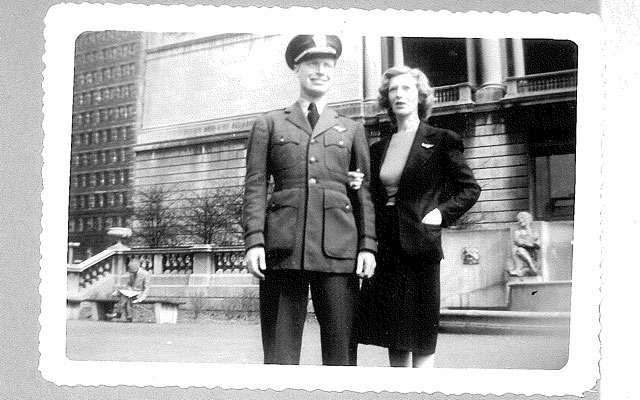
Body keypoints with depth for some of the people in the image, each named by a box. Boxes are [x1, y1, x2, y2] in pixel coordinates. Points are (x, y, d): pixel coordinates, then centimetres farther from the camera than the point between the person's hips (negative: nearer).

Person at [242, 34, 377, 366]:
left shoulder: (352, 130, 18)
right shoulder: (268, 124, 14)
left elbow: (364, 190, 12)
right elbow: (255, 186, 7)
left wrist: (368, 244, 0)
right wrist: (254, 240, -6)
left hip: (339, 249, 1)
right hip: (283, 247, -1)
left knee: (340, 351, 1)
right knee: (279, 353, -1)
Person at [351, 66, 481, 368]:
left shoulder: (441, 141, 2)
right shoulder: (379, 149, 15)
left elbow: (470, 189, 4)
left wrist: (441, 214, -9)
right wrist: (357, 187, 0)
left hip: (420, 244, -4)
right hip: (384, 245, 5)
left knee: (421, 335, -1)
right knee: (393, 333, 8)